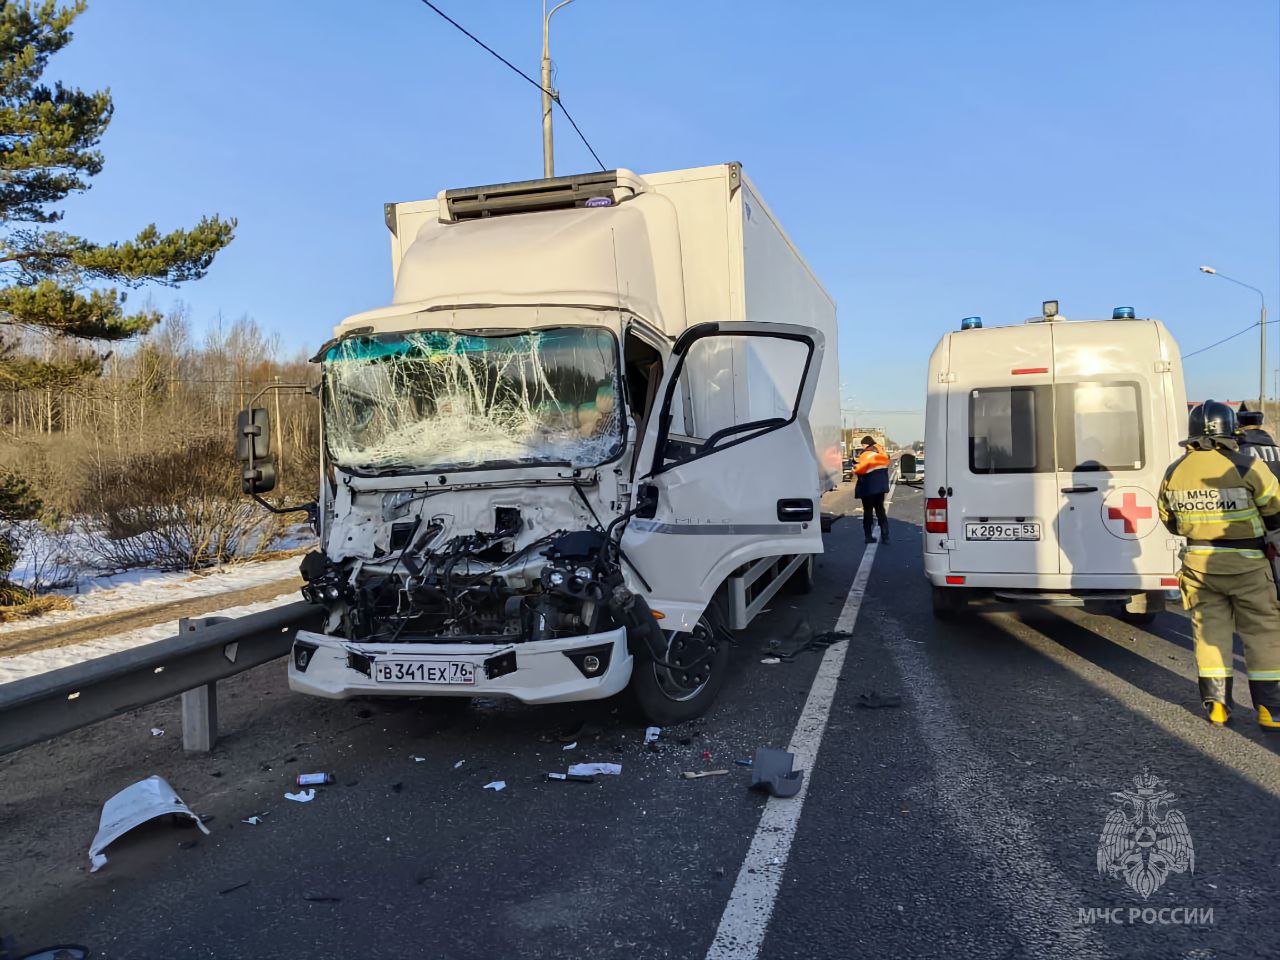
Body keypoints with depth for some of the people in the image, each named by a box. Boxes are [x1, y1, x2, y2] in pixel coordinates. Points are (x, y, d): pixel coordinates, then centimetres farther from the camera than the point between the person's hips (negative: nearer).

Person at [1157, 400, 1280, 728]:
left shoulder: (1174, 472, 0)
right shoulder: (1246, 467, -14)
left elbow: (1168, 518, 12)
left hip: (1198, 562, 4)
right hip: (1245, 564, -4)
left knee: (1210, 630, 12)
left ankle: (1215, 704, 14)